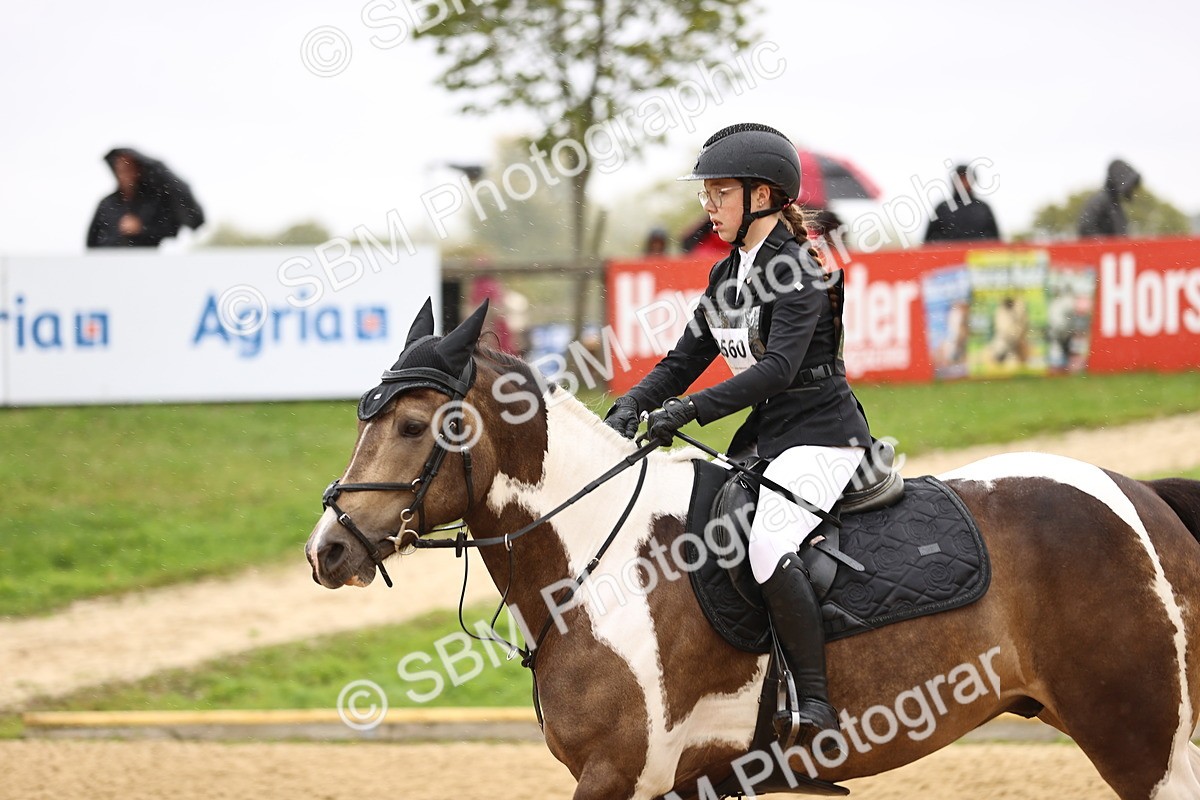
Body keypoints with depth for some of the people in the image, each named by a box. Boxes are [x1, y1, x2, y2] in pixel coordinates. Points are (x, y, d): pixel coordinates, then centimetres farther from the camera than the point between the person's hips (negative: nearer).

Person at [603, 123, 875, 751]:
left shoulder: (797, 271, -15)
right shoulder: (727, 276, 12)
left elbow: (777, 369, -27)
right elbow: (684, 360, 13)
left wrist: (691, 409, -33)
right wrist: (630, 407, -5)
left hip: (821, 434, -10)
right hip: (766, 434, 10)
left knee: (768, 548, -31)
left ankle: (814, 703, -28)